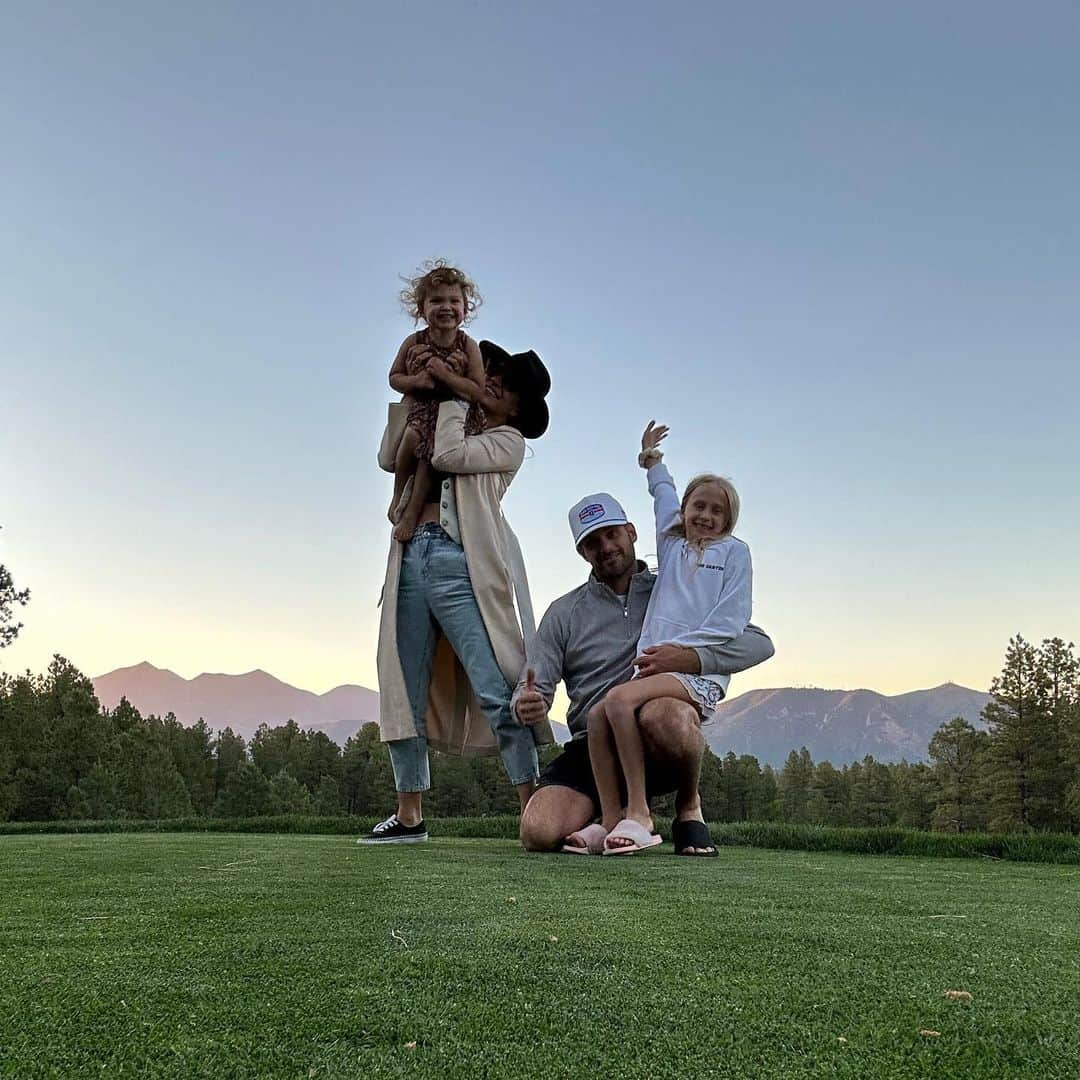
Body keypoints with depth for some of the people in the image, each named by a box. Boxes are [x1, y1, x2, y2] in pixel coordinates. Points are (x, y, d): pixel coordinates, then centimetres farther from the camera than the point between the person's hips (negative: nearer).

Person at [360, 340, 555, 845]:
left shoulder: (508, 440, 8)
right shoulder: (454, 424, 27)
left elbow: (447, 456, -7)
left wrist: (451, 390, 5)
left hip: (460, 565, -6)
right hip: (411, 560, 6)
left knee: (496, 689, -13)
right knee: (403, 692, 4)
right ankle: (409, 816, 10)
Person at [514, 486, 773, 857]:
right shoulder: (563, 613, 14)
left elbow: (759, 643, 2)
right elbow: (530, 691, 5)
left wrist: (691, 658, -16)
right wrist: (526, 706, -21)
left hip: (659, 746, -1)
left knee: (662, 715, -38)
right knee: (539, 834, -25)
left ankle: (689, 806, -7)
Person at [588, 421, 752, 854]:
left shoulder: (734, 551, 9)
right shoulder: (672, 546, 22)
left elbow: (729, 622, -2)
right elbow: (664, 494, 43)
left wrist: (675, 648, -10)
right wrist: (653, 463, 56)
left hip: (701, 671, -5)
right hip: (654, 664, 5)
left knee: (619, 699, -29)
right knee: (598, 715, -22)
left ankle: (638, 813, -24)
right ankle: (611, 822, -21)